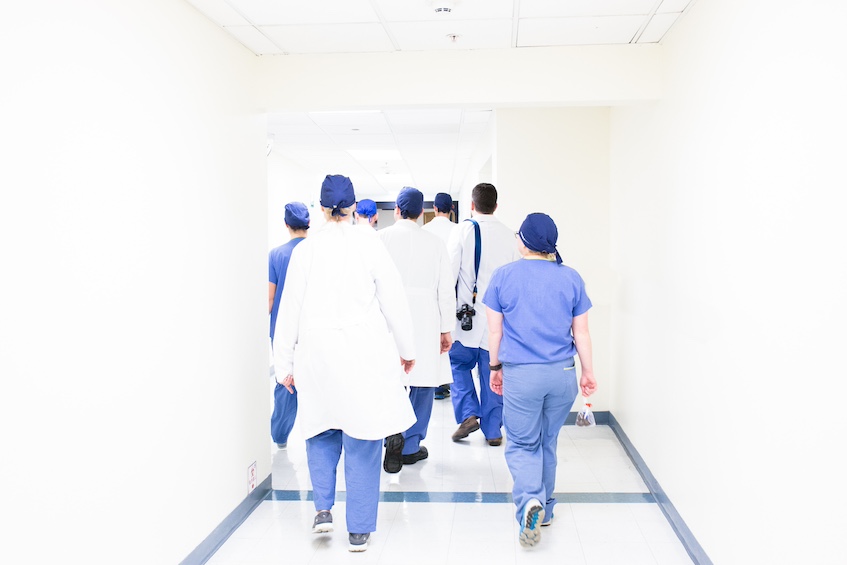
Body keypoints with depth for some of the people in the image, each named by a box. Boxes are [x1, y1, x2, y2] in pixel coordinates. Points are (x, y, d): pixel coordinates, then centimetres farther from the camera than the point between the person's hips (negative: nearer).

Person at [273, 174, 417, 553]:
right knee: (363, 442, 7)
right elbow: (394, 301, 0)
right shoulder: (370, 245, -5)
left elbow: (290, 310, 2)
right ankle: (359, 530, 14)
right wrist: (406, 349, 13)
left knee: (322, 431, 21)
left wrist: (285, 364, 11)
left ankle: (323, 508, 12)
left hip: (317, 354, 1)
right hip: (365, 353, -1)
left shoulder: (305, 250, -1)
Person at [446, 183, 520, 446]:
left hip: (467, 313, -2)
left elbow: (450, 271, -7)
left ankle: (468, 414, 2)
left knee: (460, 364, 16)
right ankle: (493, 430, 15)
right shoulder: (509, 235, 3)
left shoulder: (463, 230, -5)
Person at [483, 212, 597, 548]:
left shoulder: (504, 276, -3)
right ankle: (545, 509, 30)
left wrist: (495, 367, 13)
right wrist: (588, 372, 15)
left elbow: (495, 330, 1)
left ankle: (530, 501, -16)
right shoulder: (571, 278, 2)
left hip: (520, 374, -3)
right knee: (548, 442, 18)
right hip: (562, 373, 3)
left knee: (522, 444, 8)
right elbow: (581, 332, 5)